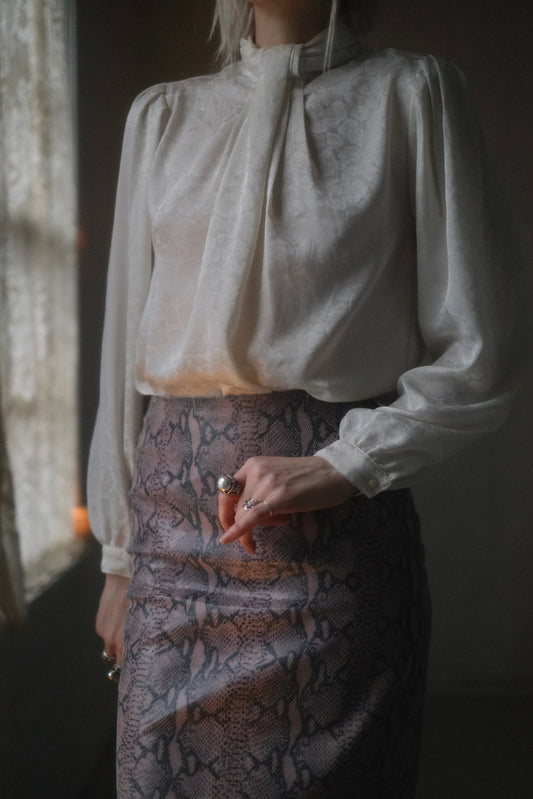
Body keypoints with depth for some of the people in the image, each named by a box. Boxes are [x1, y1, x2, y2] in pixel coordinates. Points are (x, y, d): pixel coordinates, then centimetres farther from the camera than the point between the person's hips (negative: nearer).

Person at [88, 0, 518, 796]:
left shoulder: (411, 93, 1)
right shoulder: (163, 115, 11)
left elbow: (476, 361, -2)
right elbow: (127, 352, 11)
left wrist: (342, 467, -14)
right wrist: (118, 554, 9)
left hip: (337, 541, -3)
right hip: (176, 525, 3)